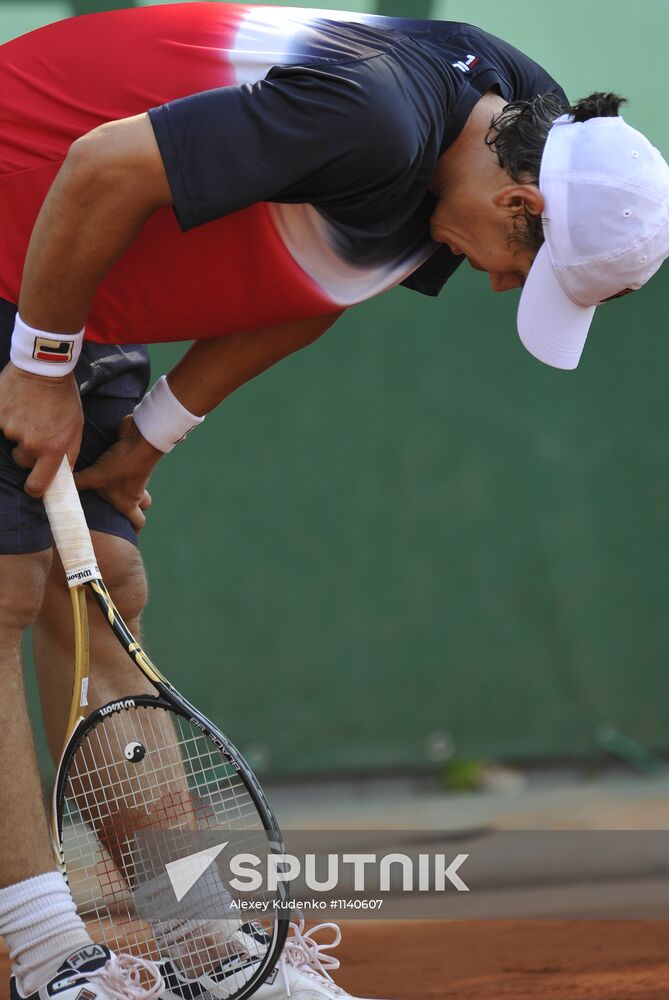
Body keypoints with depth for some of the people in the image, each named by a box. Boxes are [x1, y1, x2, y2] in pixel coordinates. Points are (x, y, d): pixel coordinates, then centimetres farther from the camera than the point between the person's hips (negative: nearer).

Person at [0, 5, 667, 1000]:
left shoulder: (513, 120, -2)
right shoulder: (371, 120, -33)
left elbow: (296, 285, 10)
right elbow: (103, 166, -30)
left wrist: (148, 435, 7)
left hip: (91, 310, 9)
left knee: (99, 596, 7)